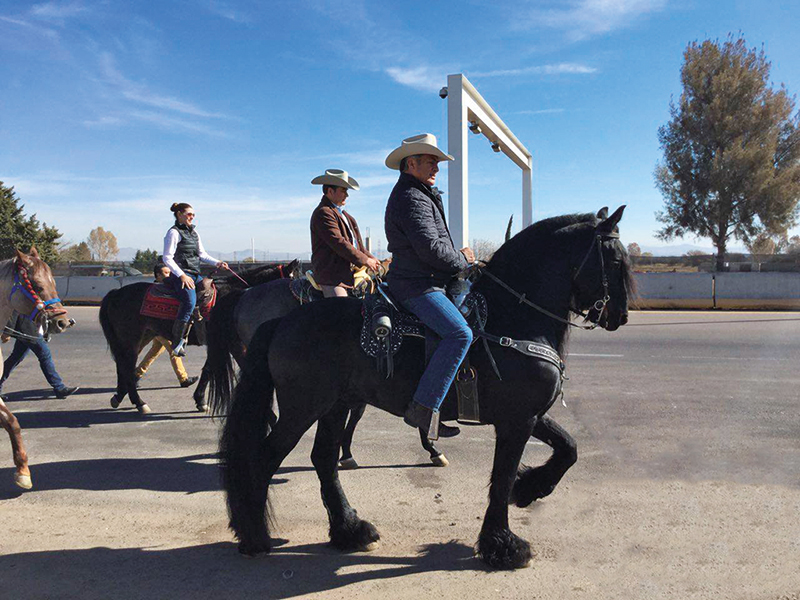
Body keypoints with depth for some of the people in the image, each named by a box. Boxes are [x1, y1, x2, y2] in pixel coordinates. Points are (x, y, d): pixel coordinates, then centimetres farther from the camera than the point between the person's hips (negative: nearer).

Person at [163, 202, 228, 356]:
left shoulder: (194, 232, 20)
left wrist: (217, 263, 8)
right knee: (190, 302, -29)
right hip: (180, 275, -9)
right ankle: (177, 342, -26)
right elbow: (167, 258, -10)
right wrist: (182, 275, -19)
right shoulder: (174, 232, -4)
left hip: (195, 274, 9)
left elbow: (202, 254, 24)